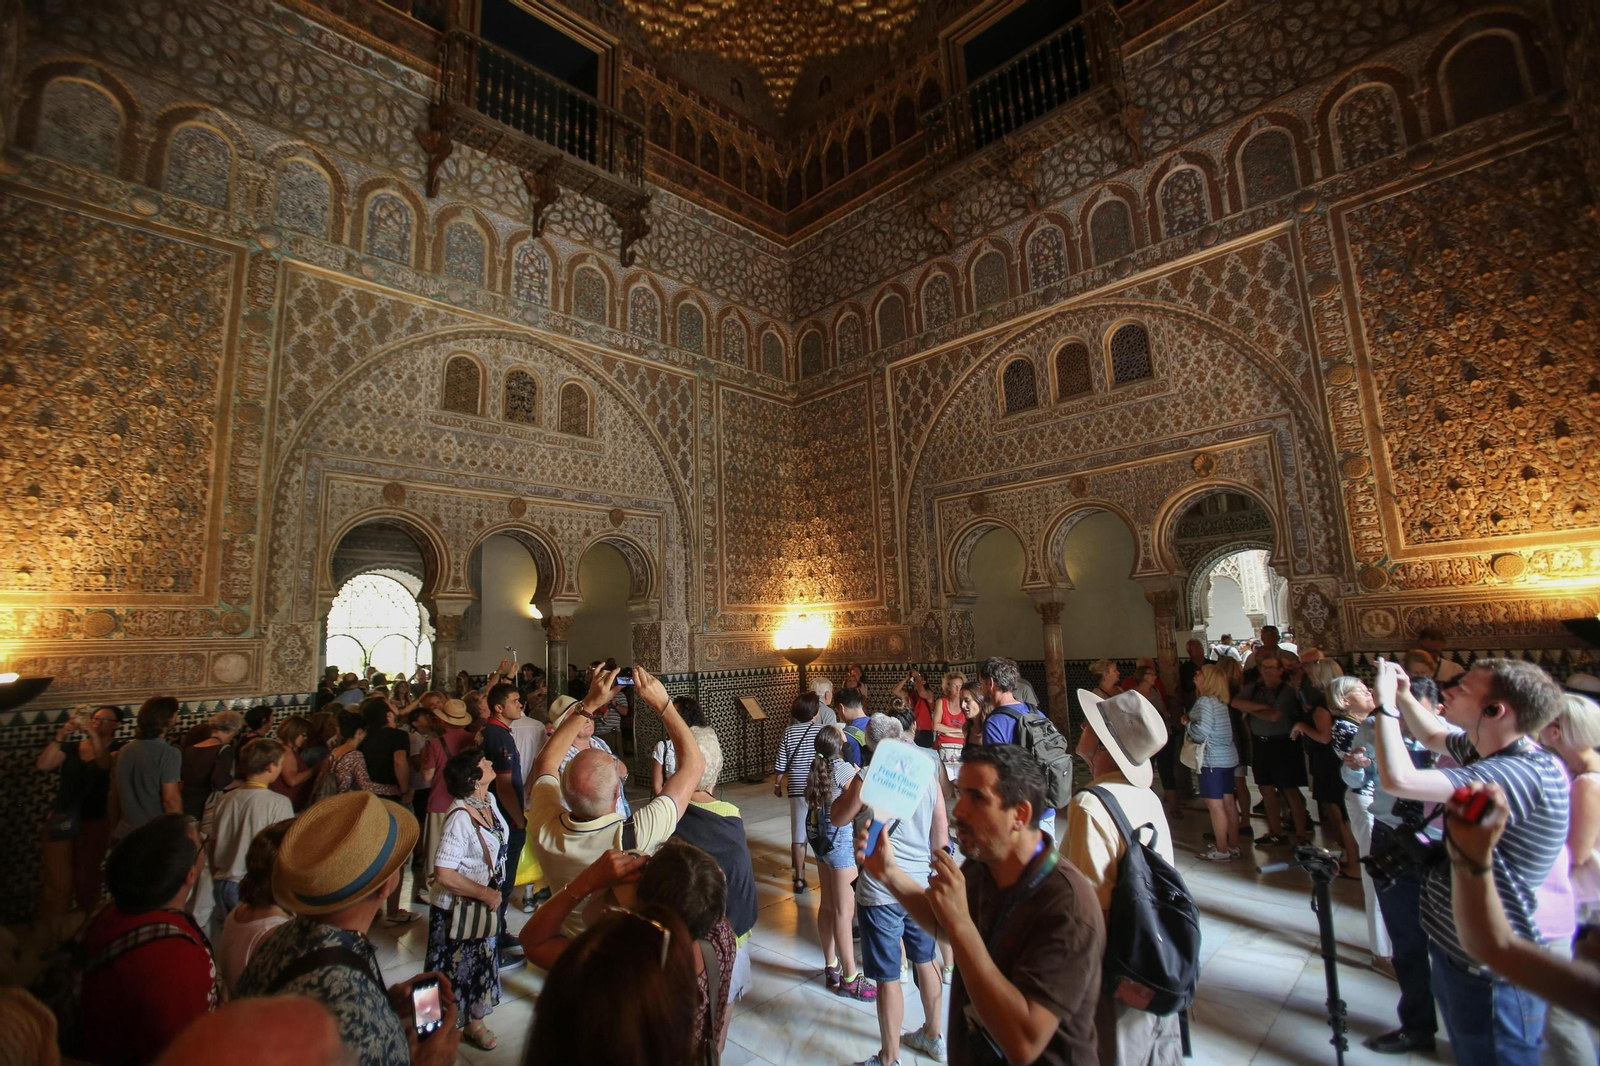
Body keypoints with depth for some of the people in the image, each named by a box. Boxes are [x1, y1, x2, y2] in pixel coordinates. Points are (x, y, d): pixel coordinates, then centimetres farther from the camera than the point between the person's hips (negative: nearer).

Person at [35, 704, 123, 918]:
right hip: (61, 817, 2)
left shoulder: (117, 749, -1)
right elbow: (42, 765, -8)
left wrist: (92, 733, -34)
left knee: (87, 876, 8)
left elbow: (105, 763, -23)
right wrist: (60, 736, -19)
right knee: (55, 877, -1)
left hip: (95, 820, -2)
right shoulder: (71, 747, 7)